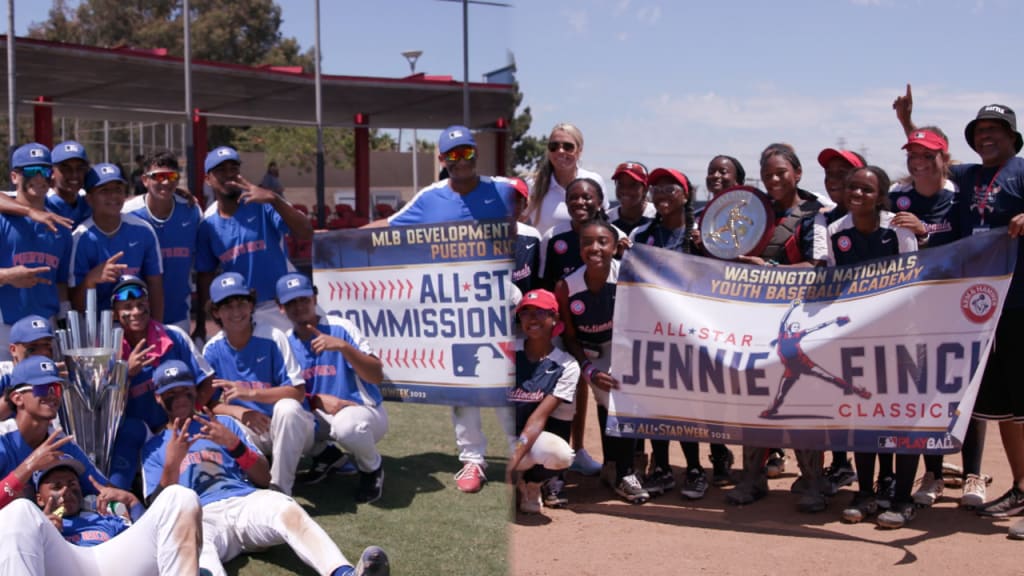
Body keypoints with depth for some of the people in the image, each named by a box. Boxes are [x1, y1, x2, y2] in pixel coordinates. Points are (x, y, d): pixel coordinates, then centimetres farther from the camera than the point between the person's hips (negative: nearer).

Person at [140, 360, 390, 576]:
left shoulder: (225, 423, 26)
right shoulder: (153, 447, 22)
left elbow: (264, 479, 16)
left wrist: (234, 444, -2)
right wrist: (171, 464, -9)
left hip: (247, 502, 1)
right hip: (202, 516, -1)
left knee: (285, 508, -34)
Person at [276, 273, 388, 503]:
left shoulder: (341, 328, -13)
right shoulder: (286, 343, 1)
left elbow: (377, 376, -20)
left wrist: (343, 347, -34)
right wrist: (318, 400, -18)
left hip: (364, 410, -5)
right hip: (321, 416, 5)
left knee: (347, 424, -39)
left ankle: (372, 467, -3)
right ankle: (325, 456, 9)